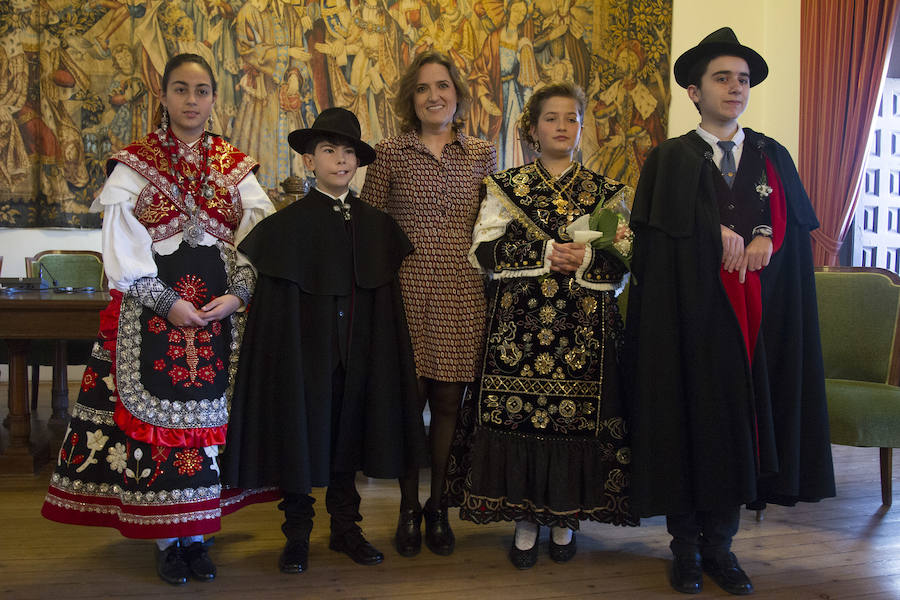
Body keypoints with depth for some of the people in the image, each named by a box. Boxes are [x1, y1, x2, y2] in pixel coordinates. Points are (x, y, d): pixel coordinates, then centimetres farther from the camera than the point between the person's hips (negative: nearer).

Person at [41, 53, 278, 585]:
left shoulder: (236, 165, 9)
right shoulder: (135, 163, 3)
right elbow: (123, 247, -4)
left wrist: (237, 294, -11)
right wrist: (167, 302, -13)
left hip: (222, 307, 2)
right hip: (152, 309, -2)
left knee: (210, 412, 2)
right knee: (156, 411, -2)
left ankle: (198, 532, 13)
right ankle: (168, 538, 9)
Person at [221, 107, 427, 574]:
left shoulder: (376, 225, 6)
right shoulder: (287, 224, -5)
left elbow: (384, 291, 11)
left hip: (356, 355, 4)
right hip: (305, 352, -3)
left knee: (347, 437, 12)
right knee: (300, 438, 4)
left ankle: (345, 528, 26)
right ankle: (297, 535, 19)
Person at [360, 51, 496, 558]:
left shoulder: (483, 154, 8)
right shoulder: (390, 153, 3)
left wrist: (495, 285, 5)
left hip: (461, 297, 1)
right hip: (406, 293, -1)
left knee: (449, 401, 6)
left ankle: (439, 506, 22)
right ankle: (409, 508, 19)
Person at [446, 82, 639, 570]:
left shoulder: (607, 193, 11)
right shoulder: (505, 187, 8)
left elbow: (624, 262, 5)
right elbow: (483, 251, -2)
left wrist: (586, 259, -15)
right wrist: (546, 254, -12)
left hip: (584, 328, 1)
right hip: (519, 324, 0)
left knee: (576, 418, -1)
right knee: (517, 415, -3)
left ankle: (565, 518, 17)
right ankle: (525, 521, 12)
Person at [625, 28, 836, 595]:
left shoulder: (772, 156, 14)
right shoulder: (670, 159, 4)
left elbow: (796, 219, 5)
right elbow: (660, 226, -7)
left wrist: (763, 236, -14)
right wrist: (719, 234, -12)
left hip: (756, 318, 3)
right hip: (692, 316, -3)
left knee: (742, 421, 4)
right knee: (690, 419, 0)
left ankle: (720, 542, 16)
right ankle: (687, 545, 12)